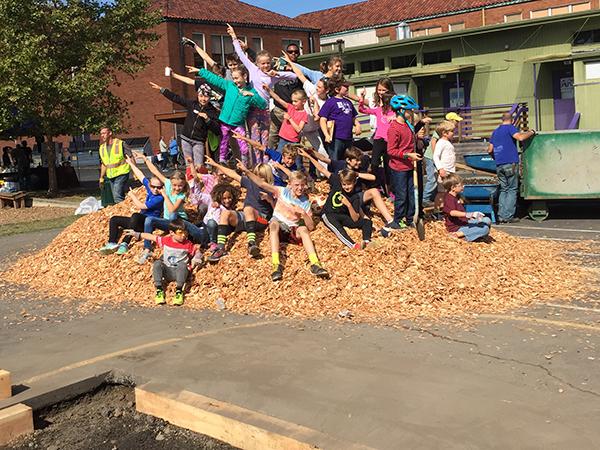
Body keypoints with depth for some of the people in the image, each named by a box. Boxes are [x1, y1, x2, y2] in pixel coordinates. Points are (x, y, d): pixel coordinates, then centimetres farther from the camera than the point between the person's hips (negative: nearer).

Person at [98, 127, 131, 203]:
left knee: (118, 197, -19)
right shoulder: (102, 148, 11)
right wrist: (101, 177, 20)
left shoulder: (120, 144, -7)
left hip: (121, 174, -7)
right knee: (118, 197, 11)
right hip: (110, 176, 7)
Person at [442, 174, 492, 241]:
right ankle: (459, 234, -21)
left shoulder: (456, 196, 14)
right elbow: (452, 212, -41)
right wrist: (467, 214, -51)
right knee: (485, 229, -22)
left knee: (487, 220, 10)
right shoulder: (449, 199, -20)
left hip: (465, 223, 10)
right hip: (457, 228, -10)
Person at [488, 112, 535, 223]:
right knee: (512, 190, 0)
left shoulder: (495, 132, 18)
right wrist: (531, 132, -3)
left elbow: (490, 150, 18)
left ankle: (501, 216, 5)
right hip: (510, 163, -6)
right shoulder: (510, 127, -1)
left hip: (499, 165, 6)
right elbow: (520, 137, -19)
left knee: (503, 189, 11)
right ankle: (508, 216, -4)